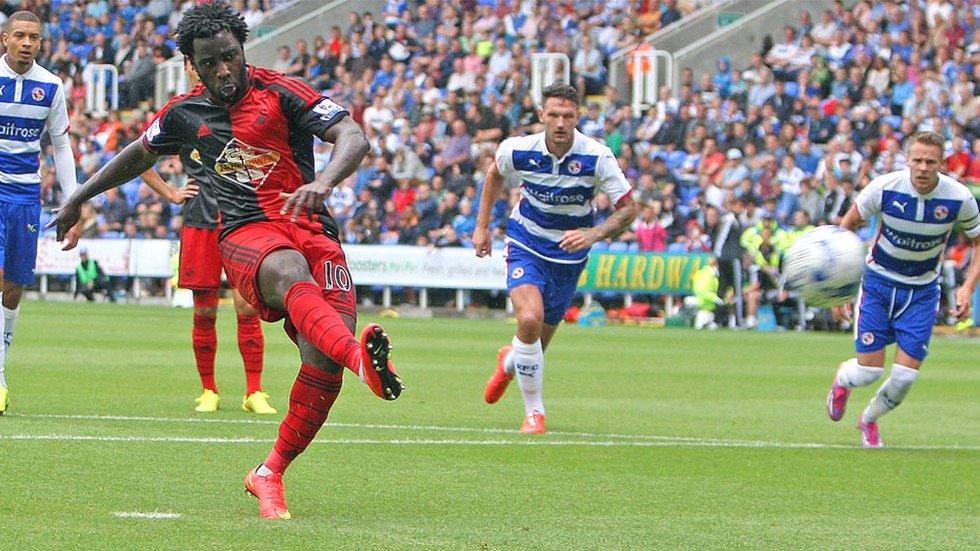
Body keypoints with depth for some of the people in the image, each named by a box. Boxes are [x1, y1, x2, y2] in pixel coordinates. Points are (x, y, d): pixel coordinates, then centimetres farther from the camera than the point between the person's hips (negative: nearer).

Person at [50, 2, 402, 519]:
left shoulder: (282, 93, 4)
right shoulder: (184, 113, 16)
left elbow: (352, 137, -6)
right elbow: (140, 154, 36)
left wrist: (321, 184, -26)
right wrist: (79, 197, 45)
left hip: (311, 228, 0)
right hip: (245, 232, 0)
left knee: (323, 362, -19)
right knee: (290, 274, -39)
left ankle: (269, 474, 0)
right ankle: (363, 359, -70)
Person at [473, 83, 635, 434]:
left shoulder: (597, 157, -20)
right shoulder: (518, 150, -16)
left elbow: (628, 208, -14)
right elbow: (494, 173, 9)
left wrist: (594, 234, -32)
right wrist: (482, 226, 9)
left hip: (569, 255, 1)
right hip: (526, 246, -1)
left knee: (539, 342, 10)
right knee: (530, 319, -28)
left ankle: (510, 362, 50)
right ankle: (533, 410, -11)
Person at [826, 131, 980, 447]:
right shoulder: (885, 187, -19)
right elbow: (849, 223, -2)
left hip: (922, 289, 1)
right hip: (879, 281, -1)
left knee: (905, 376, -7)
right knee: (868, 372, -7)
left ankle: (869, 420, 26)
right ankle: (842, 380, 33)